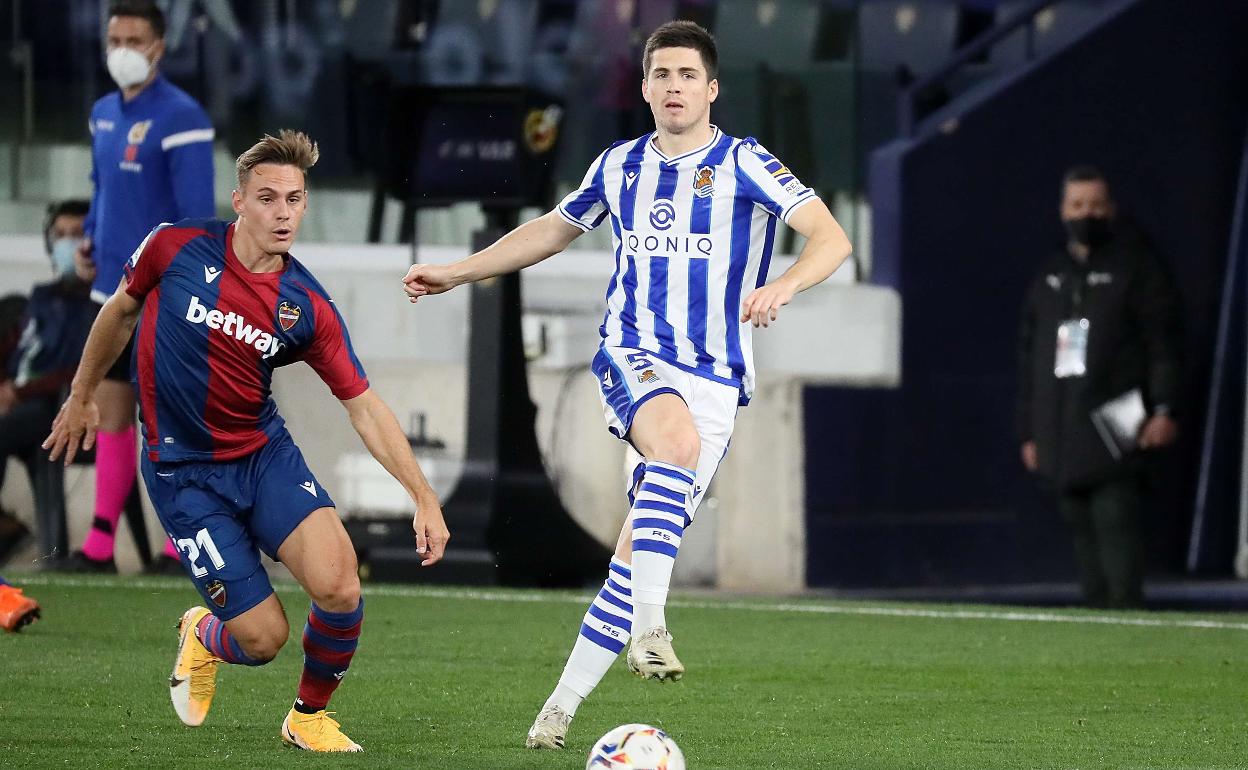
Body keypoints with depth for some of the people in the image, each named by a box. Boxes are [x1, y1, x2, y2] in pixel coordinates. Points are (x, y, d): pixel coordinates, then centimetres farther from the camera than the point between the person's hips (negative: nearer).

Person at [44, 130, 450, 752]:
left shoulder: (308, 307, -8)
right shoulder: (178, 248, -12)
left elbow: (363, 405, -4)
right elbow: (121, 310, 8)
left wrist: (424, 497, -11)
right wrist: (82, 395, 20)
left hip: (266, 454, 2)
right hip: (182, 472, -2)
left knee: (337, 586, -22)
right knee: (263, 637, -8)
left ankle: (309, 716, 8)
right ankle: (202, 639, 31)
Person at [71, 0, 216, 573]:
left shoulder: (179, 118, -14)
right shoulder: (104, 113, 11)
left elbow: (197, 212, -16)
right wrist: (91, 238, 8)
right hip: (114, 291, 8)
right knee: (111, 410, 9)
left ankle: (182, 547, 7)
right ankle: (99, 546, 12)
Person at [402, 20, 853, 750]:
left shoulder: (745, 164, -2)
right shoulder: (621, 166, 10)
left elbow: (832, 238, -13)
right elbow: (554, 230, 28)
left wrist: (786, 284, -33)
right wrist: (458, 272, 27)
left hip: (714, 380, -1)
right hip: (633, 356, 1)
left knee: (642, 547, -4)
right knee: (679, 437, -35)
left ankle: (563, 705, 7)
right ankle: (649, 624, -41)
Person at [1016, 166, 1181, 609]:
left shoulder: (1136, 266, 4)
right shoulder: (1049, 276, 20)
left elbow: (1162, 342, -4)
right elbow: (1029, 357, 22)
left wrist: (1164, 409, -15)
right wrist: (1028, 431, 17)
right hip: (1061, 435, 6)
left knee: (1115, 519, -14)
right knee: (1080, 524, 5)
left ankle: (1125, 610, -18)